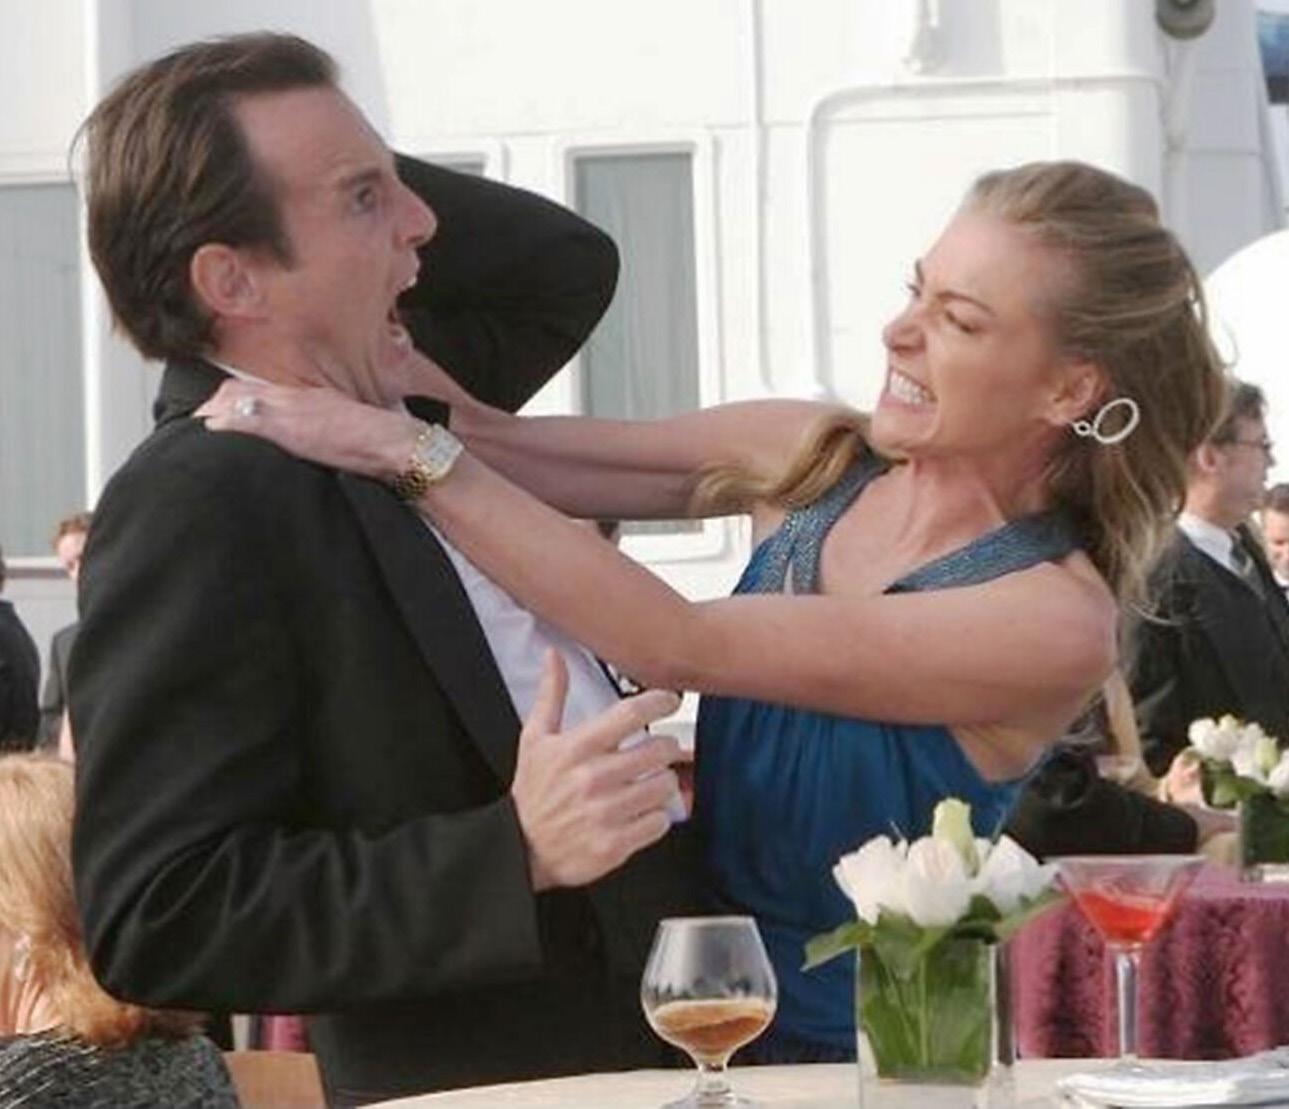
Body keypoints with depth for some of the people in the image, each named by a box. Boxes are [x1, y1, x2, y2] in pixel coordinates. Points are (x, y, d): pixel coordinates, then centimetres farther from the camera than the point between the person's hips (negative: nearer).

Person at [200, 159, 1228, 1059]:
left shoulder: (1056, 622, -25)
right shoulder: (817, 457, -6)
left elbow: (681, 647, -31)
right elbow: (504, 448, -6)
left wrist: (411, 449, -32)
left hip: (850, 1039, -5)